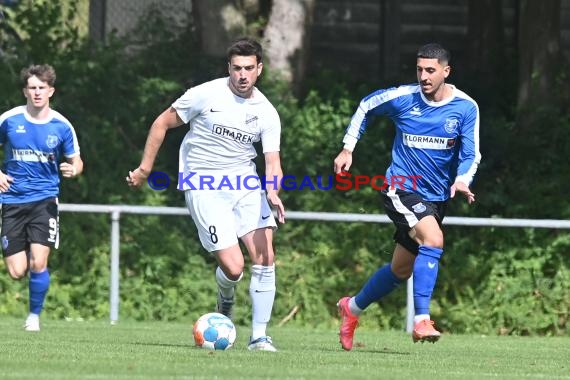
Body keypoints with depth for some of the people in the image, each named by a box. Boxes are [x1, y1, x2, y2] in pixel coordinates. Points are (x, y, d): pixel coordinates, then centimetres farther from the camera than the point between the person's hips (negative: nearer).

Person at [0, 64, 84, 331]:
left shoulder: (61, 126, -2)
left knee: (38, 263, -16)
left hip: (44, 200, -1)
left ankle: (34, 316, 5)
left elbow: (76, 161, 8)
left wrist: (73, 170, -15)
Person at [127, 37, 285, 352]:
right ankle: (226, 300, 24)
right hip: (204, 188, -4)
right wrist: (145, 169, 3)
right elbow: (162, 123, 3)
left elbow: (272, 163, -1)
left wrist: (273, 195, -22)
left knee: (264, 258, -11)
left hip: (245, 184, 4)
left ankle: (259, 336, -2)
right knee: (233, 268, -14)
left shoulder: (267, 113, 2)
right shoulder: (206, 95, -8)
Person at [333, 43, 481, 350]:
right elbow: (366, 106, 10)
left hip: (436, 197, 4)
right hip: (400, 189, -4)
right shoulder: (402, 98, -9)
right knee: (433, 240, -29)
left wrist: (461, 180, -25)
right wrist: (348, 149, 9)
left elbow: (471, 154, -5)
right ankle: (421, 320, -28)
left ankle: (351, 308, 36)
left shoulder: (466, 108, -6)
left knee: (401, 270, 13)